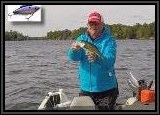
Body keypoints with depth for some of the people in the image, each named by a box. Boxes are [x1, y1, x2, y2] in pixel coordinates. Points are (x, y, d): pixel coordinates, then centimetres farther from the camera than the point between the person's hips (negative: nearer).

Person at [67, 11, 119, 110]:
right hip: (85, 88, 4)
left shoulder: (109, 40, -8)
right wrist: (74, 50, -35)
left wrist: (97, 58, -44)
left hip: (106, 90, -3)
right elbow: (74, 57, -12)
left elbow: (110, 60, -24)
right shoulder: (82, 39, 3)